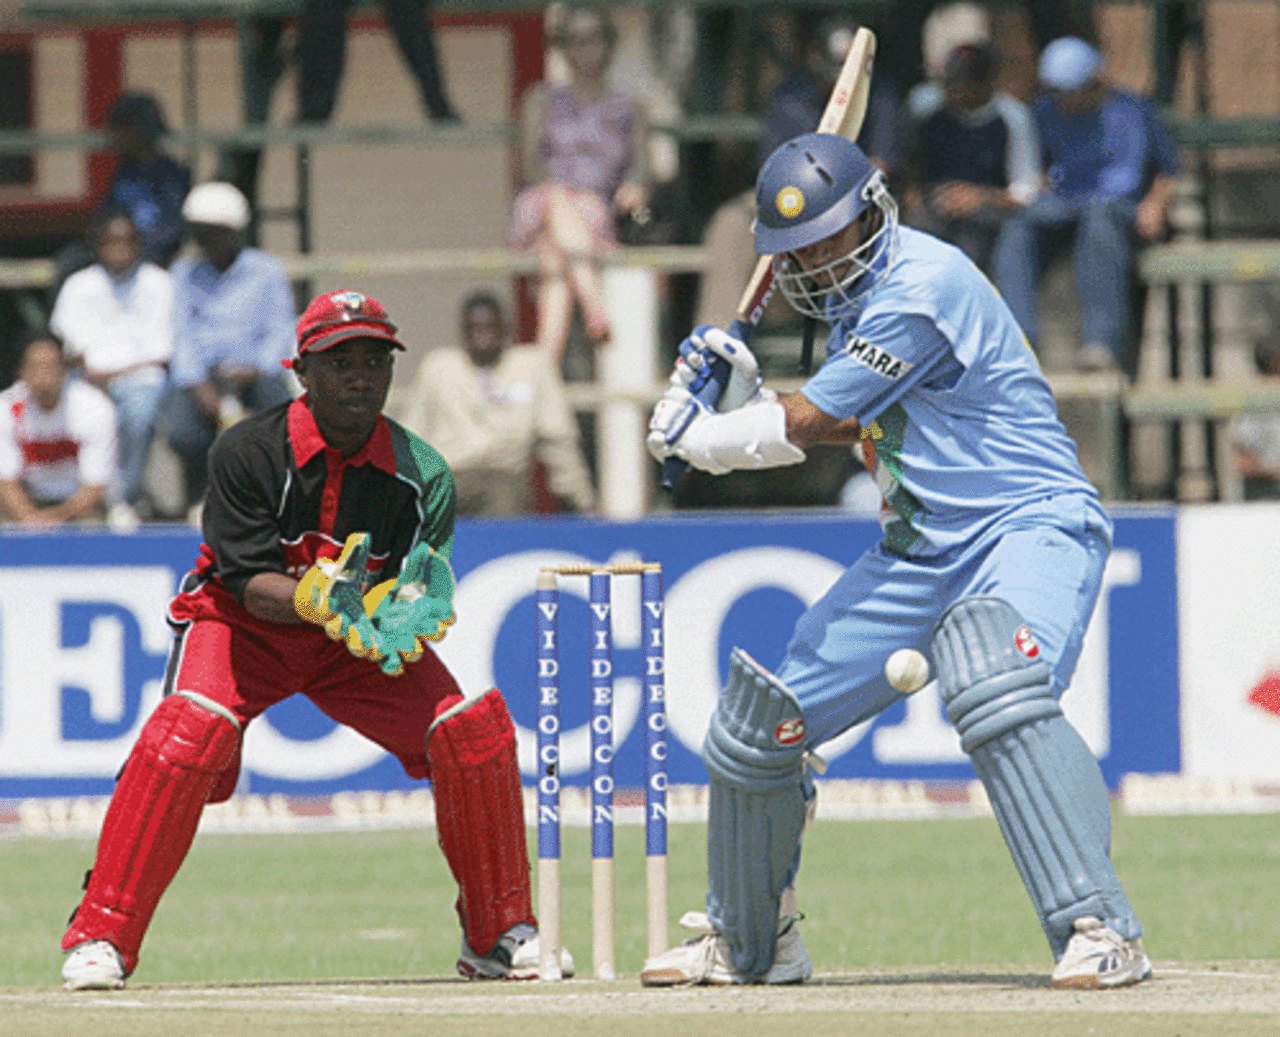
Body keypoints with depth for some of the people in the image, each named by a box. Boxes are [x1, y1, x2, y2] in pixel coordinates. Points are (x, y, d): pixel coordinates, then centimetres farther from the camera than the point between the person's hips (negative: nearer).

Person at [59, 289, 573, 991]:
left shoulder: (423, 474, -14)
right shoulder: (247, 452, -22)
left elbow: (421, 592, -15)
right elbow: (250, 586, -24)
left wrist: (399, 617, -39)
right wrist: (313, 598, -45)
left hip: (359, 644, 3)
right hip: (245, 627, -3)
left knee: (472, 728, -15)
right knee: (188, 733, -31)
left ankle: (499, 934, 4)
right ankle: (100, 938, -22)